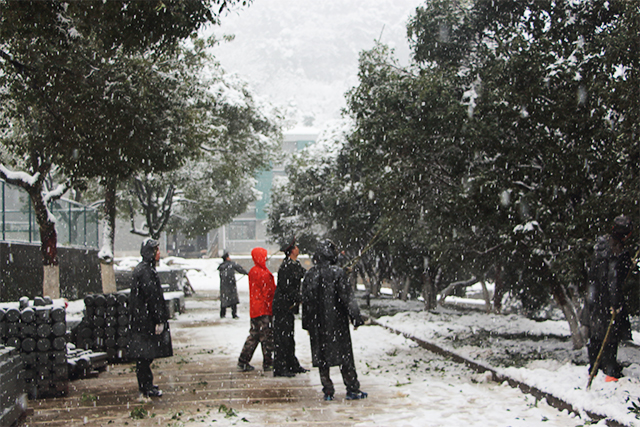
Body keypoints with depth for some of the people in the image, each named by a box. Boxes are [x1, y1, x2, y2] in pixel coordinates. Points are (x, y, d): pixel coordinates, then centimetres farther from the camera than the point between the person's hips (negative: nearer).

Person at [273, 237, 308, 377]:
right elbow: (286, 287, -21)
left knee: (289, 336, 16)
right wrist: (299, 299, -17)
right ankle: (280, 368, -3)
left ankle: (292, 365, 25)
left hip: (289, 306, 10)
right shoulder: (286, 266, -17)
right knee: (282, 337, -6)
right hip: (282, 306, -10)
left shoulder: (295, 265, 13)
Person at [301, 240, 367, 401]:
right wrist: (356, 317, -4)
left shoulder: (310, 274, 2)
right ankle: (352, 389, 8)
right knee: (344, 354, 4)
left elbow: (305, 300, 8)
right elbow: (347, 297, -11)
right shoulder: (337, 273, -11)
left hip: (317, 324, 3)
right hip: (336, 320, -3)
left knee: (321, 355, 9)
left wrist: (307, 324, 16)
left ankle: (328, 391, 9)